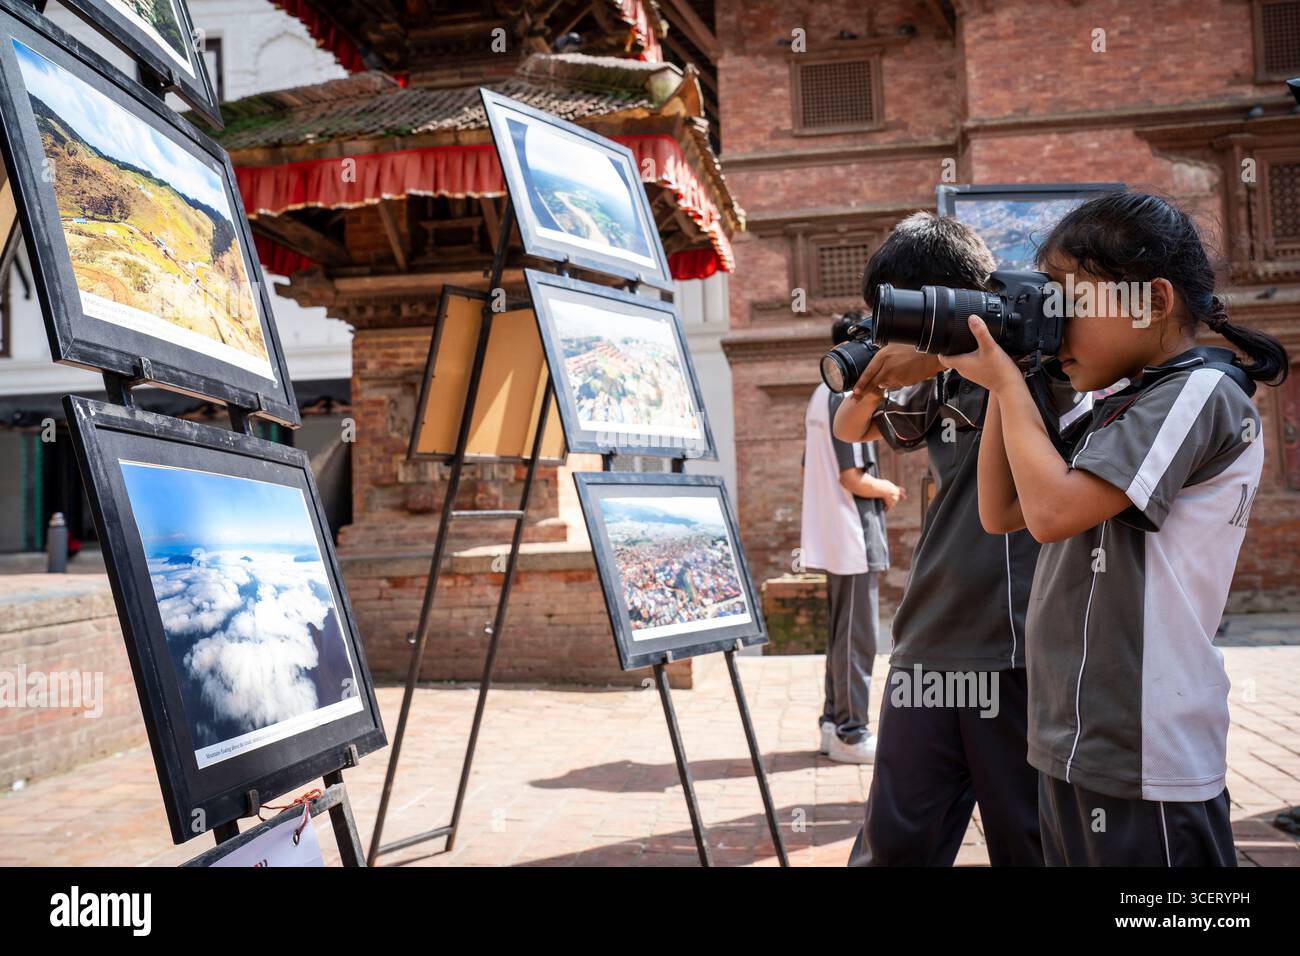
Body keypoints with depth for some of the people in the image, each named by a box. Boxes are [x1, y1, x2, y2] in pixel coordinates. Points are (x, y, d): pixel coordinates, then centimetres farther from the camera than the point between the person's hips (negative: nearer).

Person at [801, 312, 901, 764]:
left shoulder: (820, 397, 15)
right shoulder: (850, 398, -15)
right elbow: (853, 477, -20)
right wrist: (887, 490, -1)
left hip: (832, 538, 10)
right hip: (855, 537, -10)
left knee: (841, 633, 15)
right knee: (857, 637, -3)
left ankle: (834, 722, 22)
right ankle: (851, 734, 2)